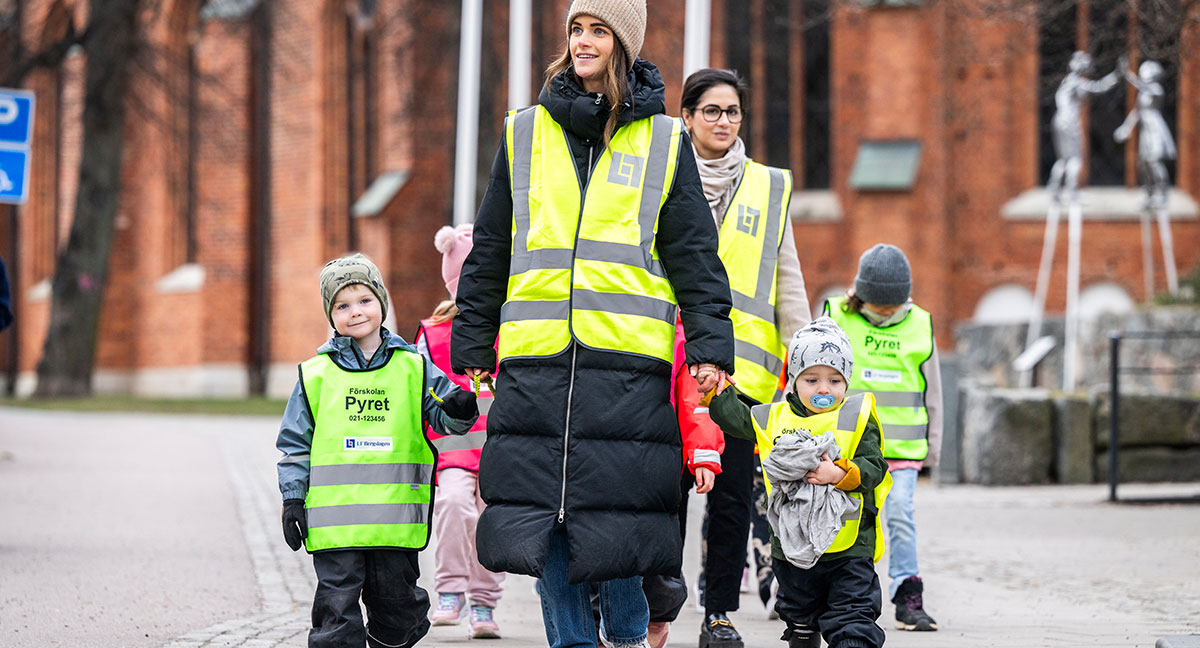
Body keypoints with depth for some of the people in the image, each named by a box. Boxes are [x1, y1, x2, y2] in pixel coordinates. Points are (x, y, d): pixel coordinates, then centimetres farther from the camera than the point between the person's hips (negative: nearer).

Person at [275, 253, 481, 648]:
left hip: (395, 515, 1)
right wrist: (292, 500, 5)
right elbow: (295, 443, 10)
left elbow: (444, 415, 6)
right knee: (338, 607, -2)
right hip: (334, 519, -1)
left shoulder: (413, 368, 8)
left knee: (396, 601, 7)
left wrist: (459, 411, -17)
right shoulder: (315, 375, 7)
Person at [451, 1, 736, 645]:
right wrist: (472, 344, 12)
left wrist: (710, 345, -5)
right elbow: (489, 251, 16)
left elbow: (693, 254, 6)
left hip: (628, 356, -2)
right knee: (544, 516, 0)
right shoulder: (525, 133, 12)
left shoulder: (663, 142, 8)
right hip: (535, 359, 2)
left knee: (615, 512, -4)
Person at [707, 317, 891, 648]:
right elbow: (731, 415, 18)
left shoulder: (857, 419, -3)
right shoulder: (774, 418, 7)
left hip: (849, 551, -4)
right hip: (792, 548, 4)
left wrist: (839, 474, -24)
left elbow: (875, 469, -8)